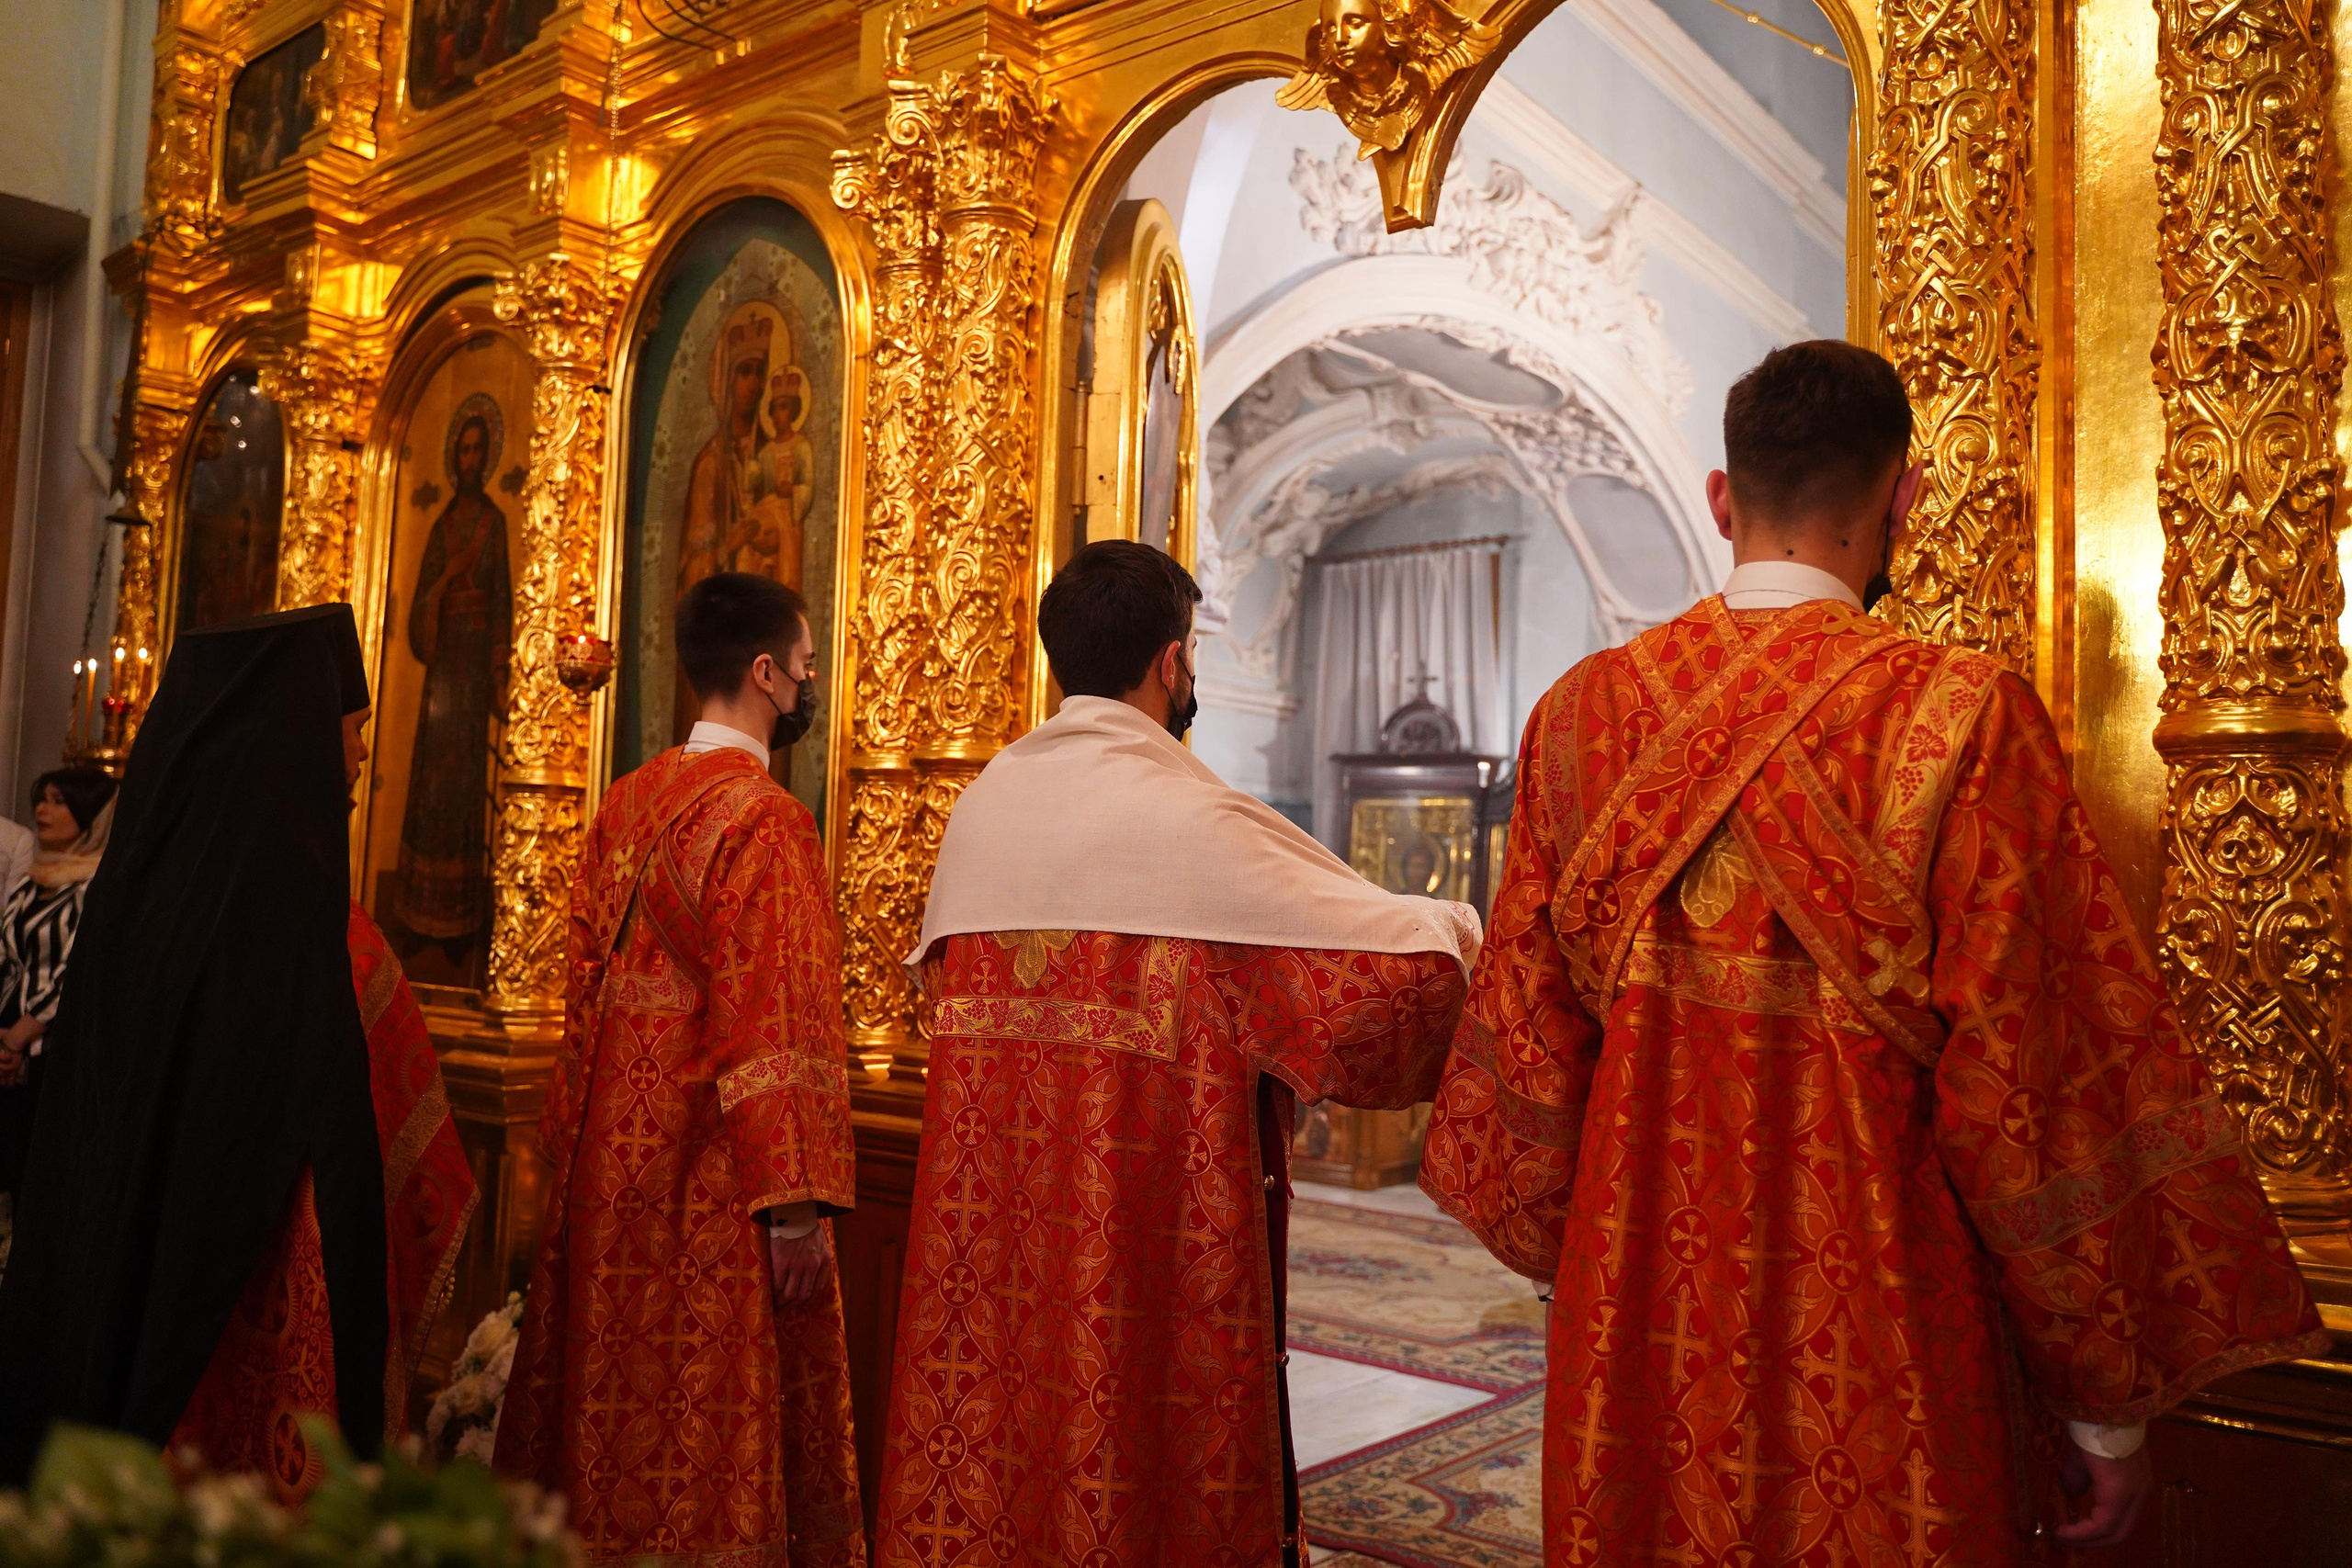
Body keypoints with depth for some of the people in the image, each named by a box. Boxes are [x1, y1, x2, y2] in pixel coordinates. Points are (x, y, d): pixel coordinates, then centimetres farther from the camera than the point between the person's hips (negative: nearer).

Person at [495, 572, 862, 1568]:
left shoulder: (625, 803, 7)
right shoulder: (767, 819, -17)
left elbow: (585, 982, 13)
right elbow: (779, 1023, -21)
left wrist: (577, 1150, 20)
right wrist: (796, 1207, -19)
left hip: (611, 1156, 8)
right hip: (714, 1176, -8)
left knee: (614, 1398, 18)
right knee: (713, 1416, 4)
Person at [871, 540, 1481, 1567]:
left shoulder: (978, 807, 4)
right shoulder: (1193, 818, -15)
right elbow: (1406, 966, -12)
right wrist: (1459, 921, 9)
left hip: (983, 1225, 6)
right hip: (1150, 1234, -6)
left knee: (990, 1418, 17)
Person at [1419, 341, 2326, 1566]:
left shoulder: (1583, 712, -4)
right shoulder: (1961, 716, -16)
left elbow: (1526, 1028, 2)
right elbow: (2037, 1079, -14)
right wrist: (2110, 1405, -2)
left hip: (1635, 1314, 4)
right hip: (1879, 1349, -3)